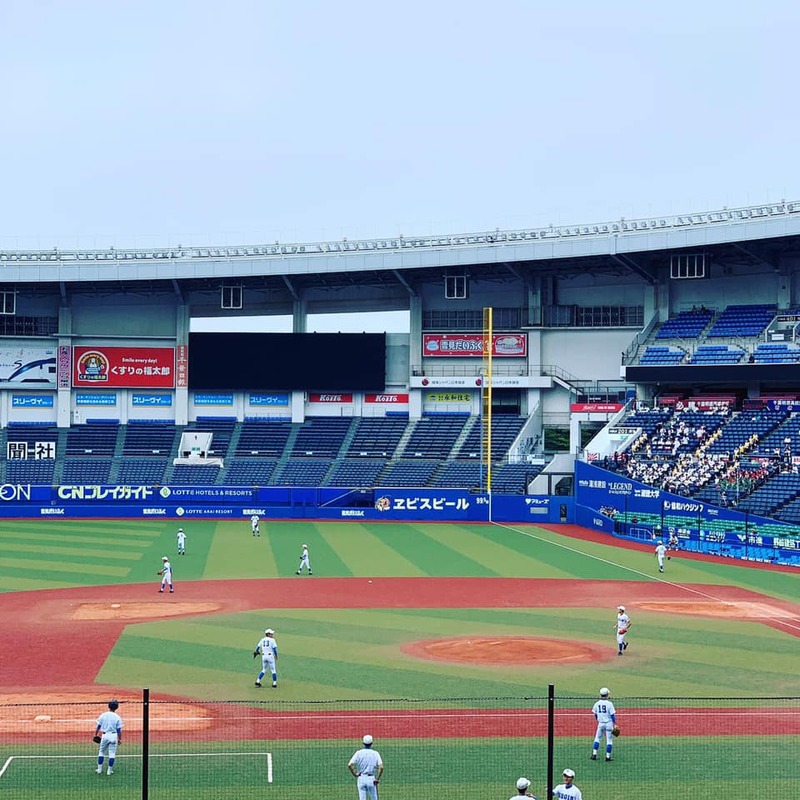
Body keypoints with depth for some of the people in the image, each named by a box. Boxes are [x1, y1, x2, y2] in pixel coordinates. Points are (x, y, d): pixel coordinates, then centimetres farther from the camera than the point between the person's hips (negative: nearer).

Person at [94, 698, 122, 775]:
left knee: (101, 752, 16)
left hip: (104, 735, 2)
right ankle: (109, 770, 5)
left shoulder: (103, 715, -1)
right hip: (113, 736, -2)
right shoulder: (117, 717, -6)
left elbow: (98, 726, 4)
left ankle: (99, 769, 18)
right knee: (112, 753, 5)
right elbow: (119, 730, -5)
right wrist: (120, 739, 5)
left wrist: (96, 735, 15)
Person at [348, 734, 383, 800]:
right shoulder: (375, 753, -3)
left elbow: (349, 765, -11)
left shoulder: (358, 753, -1)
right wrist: (377, 779, -7)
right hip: (371, 779, -1)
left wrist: (355, 774, 0)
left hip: (361, 778, 1)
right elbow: (381, 767, -15)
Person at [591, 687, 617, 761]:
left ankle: (594, 754, 6)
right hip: (609, 723, -3)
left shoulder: (597, 704, -1)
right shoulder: (609, 704, -13)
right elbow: (612, 715, -12)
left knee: (597, 738, 15)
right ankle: (608, 757, 4)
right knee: (609, 740, 5)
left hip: (600, 723, 3)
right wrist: (615, 724, -6)